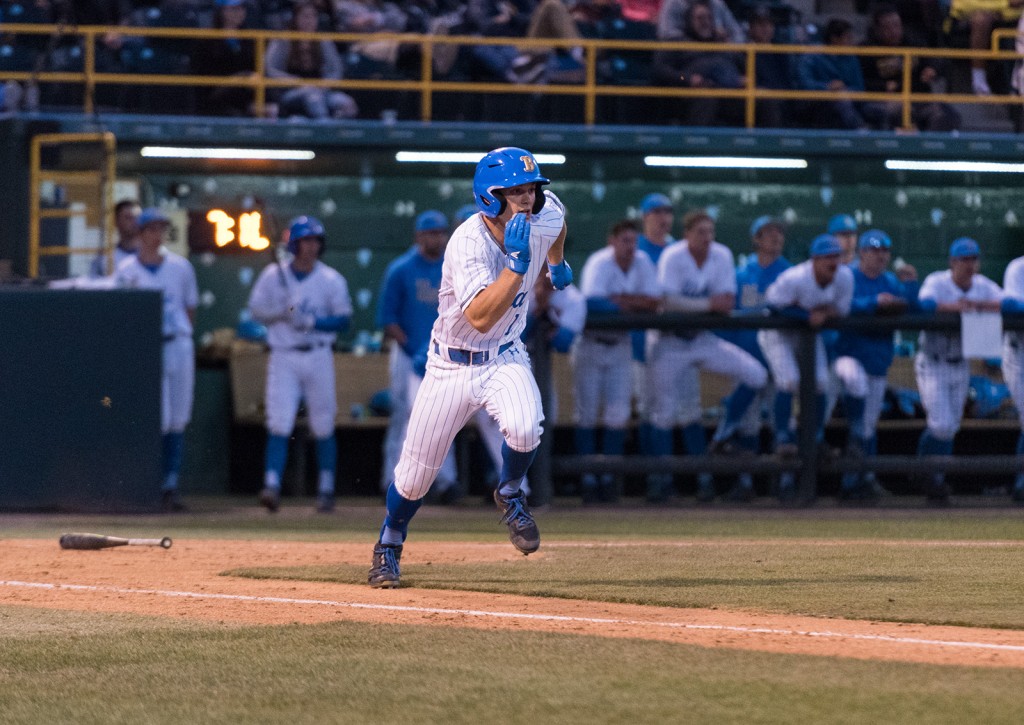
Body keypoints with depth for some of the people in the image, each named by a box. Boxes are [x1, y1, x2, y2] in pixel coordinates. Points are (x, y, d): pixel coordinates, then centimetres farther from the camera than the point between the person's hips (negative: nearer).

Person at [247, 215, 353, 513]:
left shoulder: (332, 280, 1)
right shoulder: (273, 276, 3)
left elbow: (343, 319, -3)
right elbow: (256, 310, 4)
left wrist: (312, 322, -17)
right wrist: (282, 312, -14)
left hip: (318, 357, 1)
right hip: (283, 357, -1)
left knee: (323, 427, 5)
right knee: (278, 424, -11)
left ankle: (326, 489, 16)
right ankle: (272, 486, -17)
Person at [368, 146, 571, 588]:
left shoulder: (546, 217, -11)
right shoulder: (468, 243, -28)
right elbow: (480, 317, -39)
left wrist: (558, 263, 23)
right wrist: (518, 262, -43)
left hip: (505, 357, 3)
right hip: (452, 365, -3)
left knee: (525, 429, -29)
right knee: (416, 473, 4)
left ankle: (509, 495, 3)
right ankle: (389, 545, 34)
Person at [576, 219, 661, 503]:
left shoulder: (643, 263, -3)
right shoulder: (599, 264, -18)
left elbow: (655, 302, -10)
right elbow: (592, 302, -32)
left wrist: (623, 299, -24)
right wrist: (629, 305, -23)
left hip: (620, 346, 4)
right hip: (591, 343, -4)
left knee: (618, 414, -1)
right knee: (587, 413, -3)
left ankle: (608, 478, 6)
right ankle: (588, 479, 1)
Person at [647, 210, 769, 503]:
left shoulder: (722, 256, -3)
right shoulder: (673, 257, -16)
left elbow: (727, 302, -7)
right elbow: (668, 302, -25)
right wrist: (708, 305, -27)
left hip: (702, 338, 4)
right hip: (670, 341, -4)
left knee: (756, 374, -9)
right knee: (665, 410, -5)